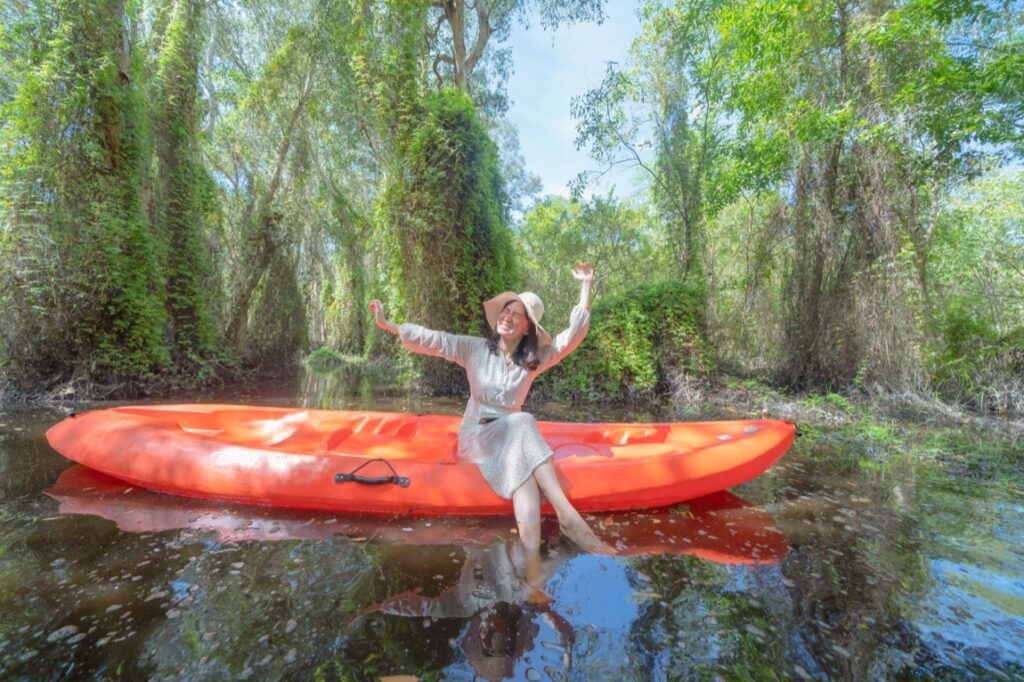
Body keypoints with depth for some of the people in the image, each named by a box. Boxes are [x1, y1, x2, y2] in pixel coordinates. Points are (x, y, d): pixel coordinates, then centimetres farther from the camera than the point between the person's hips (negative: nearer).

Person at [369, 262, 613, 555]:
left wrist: (586, 285, -2)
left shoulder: (534, 359, 4)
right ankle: (567, 515, -41)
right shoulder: (476, 349, 1)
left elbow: (575, 333, 1)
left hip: (513, 436, 2)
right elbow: (433, 340, -6)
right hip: (477, 435, -2)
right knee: (522, 423, -35)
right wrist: (388, 324, -15)